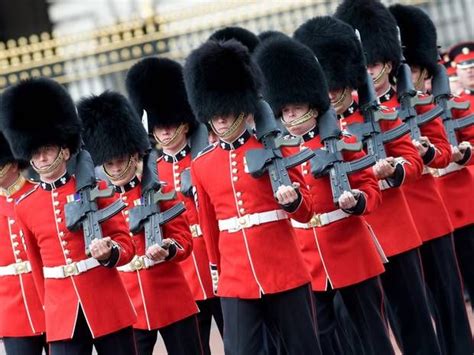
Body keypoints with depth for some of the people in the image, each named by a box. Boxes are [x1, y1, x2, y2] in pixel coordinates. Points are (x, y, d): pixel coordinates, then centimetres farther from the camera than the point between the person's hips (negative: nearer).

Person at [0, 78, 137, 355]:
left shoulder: (95, 188, -1)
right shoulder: (24, 207, 6)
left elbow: (126, 244, 0)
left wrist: (109, 253, -21)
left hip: (109, 307, -1)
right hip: (62, 314, 1)